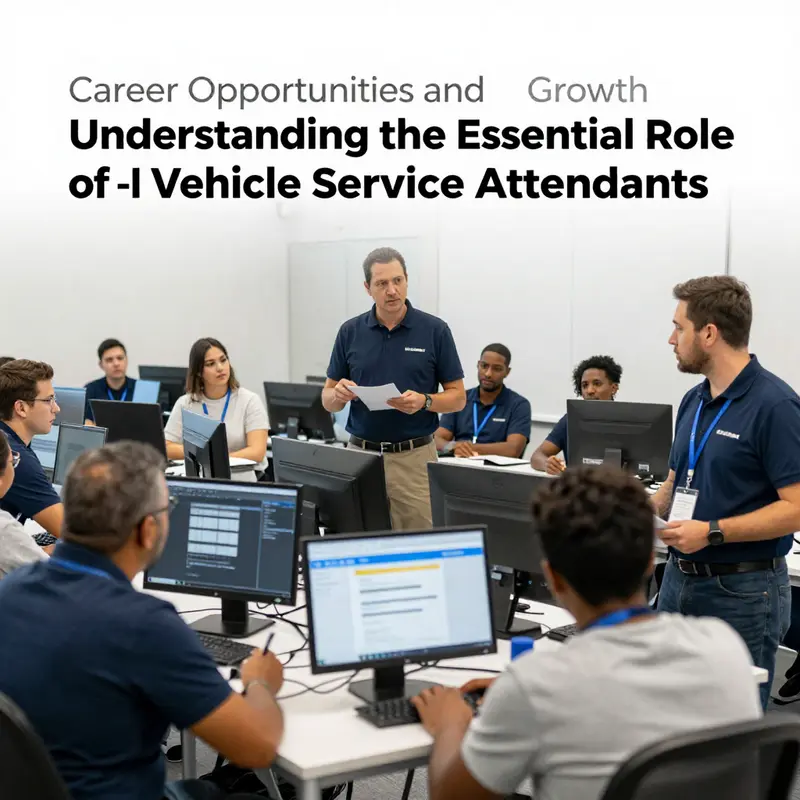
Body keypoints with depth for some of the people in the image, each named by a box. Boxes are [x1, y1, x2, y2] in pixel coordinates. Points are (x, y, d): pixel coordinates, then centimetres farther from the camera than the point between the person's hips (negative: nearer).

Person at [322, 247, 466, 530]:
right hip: (361, 454, 2)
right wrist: (339, 394, -15)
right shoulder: (350, 332, 4)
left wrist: (423, 401, -19)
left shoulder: (435, 330, -3)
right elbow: (328, 400, 8)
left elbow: (457, 397, 0)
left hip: (415, 457, -2)